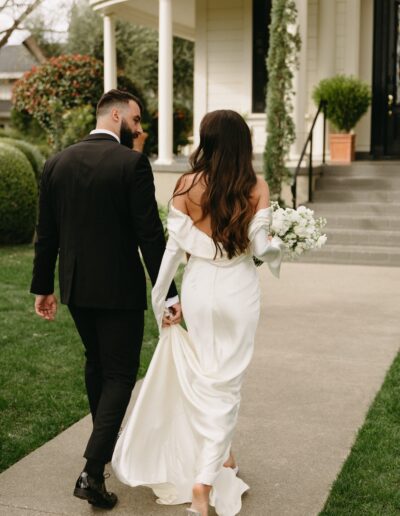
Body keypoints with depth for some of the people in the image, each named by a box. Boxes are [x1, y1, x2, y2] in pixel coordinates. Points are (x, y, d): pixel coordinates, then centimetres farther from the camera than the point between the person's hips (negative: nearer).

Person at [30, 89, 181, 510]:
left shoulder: (57, 163, 3)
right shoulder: (132, 163, -13)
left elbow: (46, 233, 6)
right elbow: (150, 234, -16)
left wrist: (43, 286, 14)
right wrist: (168, 293, -12)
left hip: (75, 286, 6)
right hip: (119, 288, -6)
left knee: (96, 363, 24)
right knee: (120, 374, 4)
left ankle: (107, 444, 41)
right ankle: (92, 472, -4)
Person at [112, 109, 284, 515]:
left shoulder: (188, 184, -6)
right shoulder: (257, 188, -7)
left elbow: (174, 245, -5)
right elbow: (260, 246, -10)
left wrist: (161, 298, 4)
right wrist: (279, 246, 14)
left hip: (199, 288, 1)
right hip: (239, 290, -1)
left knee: (203, 377, 19)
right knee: (226, 380, 8)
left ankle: (220, 455, 36)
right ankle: (205, 480, 0)